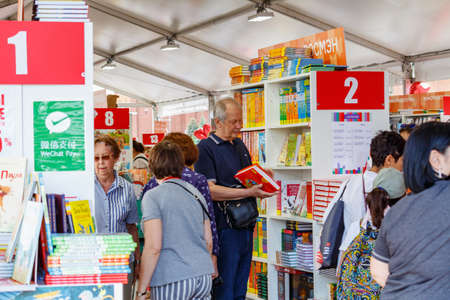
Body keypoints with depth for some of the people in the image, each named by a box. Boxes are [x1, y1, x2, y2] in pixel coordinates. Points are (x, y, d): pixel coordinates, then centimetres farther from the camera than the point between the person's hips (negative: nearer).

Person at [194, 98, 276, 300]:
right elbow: (210, 190, -19)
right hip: (224, 228, -8)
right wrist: (249, 192, -24)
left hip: (245, 225, 8)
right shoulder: (206, 148, -9)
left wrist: (262, 179, 10)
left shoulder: (240, 145, 16)